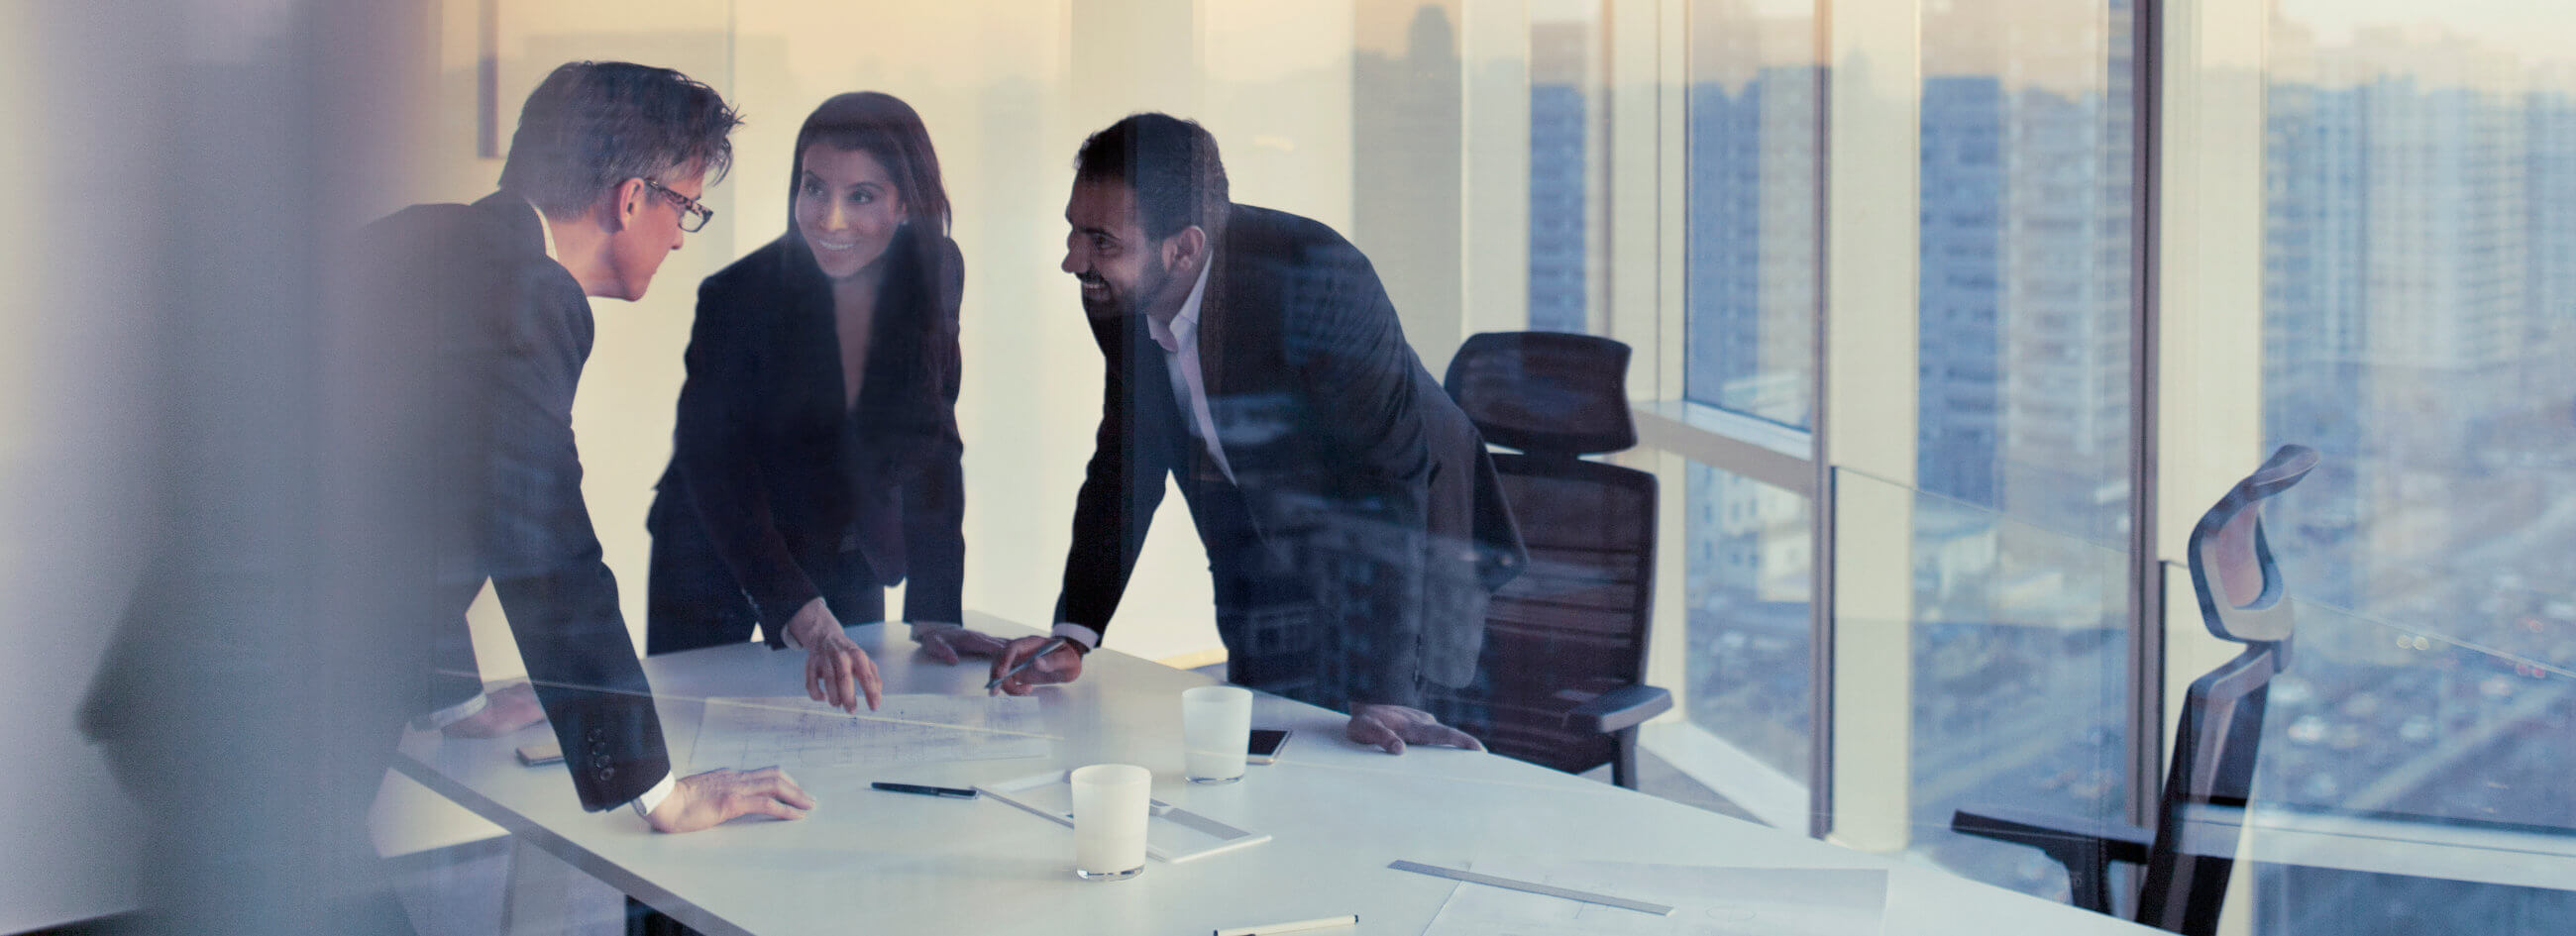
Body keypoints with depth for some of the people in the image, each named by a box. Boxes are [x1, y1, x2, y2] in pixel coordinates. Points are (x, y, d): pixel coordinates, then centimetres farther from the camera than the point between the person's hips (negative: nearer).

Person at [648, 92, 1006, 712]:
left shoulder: (934, 275, -14)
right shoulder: (738, 297, -26)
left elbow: (933, 444, -8)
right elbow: (718, 474, -31)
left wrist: (933, 613, -17)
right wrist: (807, 621, -44)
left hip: (846, 558, 3)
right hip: (716, 555, -3)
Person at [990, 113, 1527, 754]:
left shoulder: (1318, 280, -33)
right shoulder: (1118, 297, -12)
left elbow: (1389, 481, -31)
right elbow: (1128, 465, 1)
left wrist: (1377, 692, -36)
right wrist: (1074, 636, -8)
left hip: (1402, 556, -6)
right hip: (1267, 568, 6)